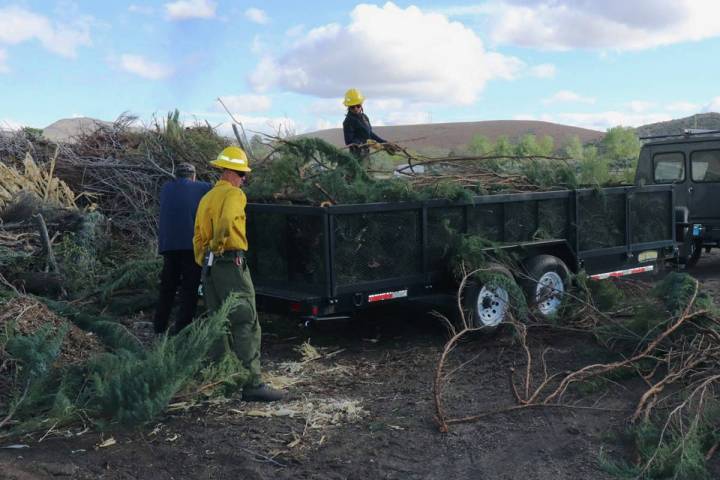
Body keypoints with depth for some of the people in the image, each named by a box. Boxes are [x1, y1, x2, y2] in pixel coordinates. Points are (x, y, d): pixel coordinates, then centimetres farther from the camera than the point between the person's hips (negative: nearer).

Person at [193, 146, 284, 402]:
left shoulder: (206, 198, 17)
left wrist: (204, 262, 21)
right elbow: (227, 221, -28)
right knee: (246, 325, -9)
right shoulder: (234, 194, -8)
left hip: (209, 266, 9)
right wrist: (219, 245, -12)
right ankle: (252, 384, -12)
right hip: (231, 263, -9)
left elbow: (198, 237, 17)